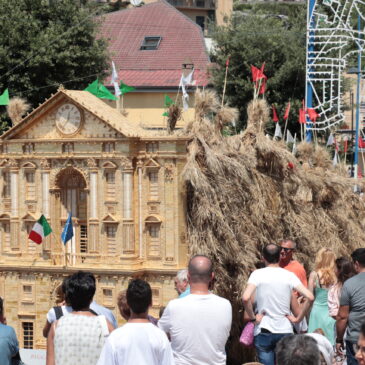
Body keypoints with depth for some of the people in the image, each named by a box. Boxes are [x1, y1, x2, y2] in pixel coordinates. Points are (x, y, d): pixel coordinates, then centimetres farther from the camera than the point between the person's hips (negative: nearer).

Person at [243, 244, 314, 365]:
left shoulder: (257, 274, -5)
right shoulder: (289, 275, -1)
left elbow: (246, 298, -20)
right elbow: (309, 297, -10)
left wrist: (252, 317, -6)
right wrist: (298, 318, -1)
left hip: (264, 331, -1)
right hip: (285, 331, 1)